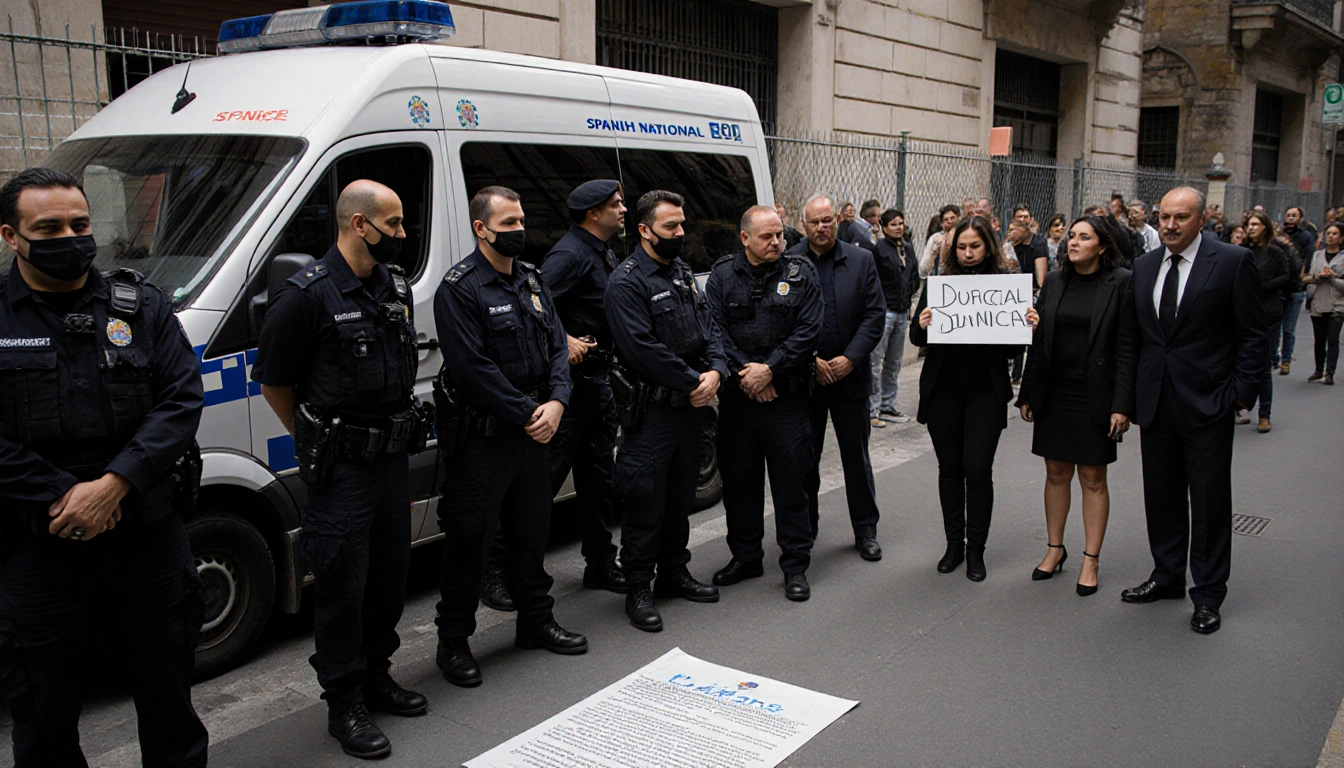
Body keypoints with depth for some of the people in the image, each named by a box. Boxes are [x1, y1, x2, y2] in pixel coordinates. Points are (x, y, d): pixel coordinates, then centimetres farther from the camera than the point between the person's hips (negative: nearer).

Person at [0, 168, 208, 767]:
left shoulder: (141, 307, 5)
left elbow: (182, 399, -4)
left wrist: (113, 485, -15)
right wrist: (61, 498, -15)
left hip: (148, 538, 1)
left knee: (167, 694, 15)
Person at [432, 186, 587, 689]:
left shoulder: (532, 281, 12)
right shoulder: (459, 288, -12)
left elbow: (557, 346, 9)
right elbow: (473, 368, -18)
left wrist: (556, 402, -8)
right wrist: (527, 414, -17)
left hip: (532, 432, 7)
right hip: (479, 437, -7)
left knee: (531, 532, 18)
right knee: (469, 540, 1)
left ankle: (536, 622, 34)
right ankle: (453, 643, 15)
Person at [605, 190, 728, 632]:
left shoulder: (682, 273, 13)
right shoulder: (627, 281, -13)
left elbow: (708, 328, 13)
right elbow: (643, 349, -21)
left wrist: (715, 371, -6)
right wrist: (694, 381, -16)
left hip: (690, 405, 8)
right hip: (651, 409, -8)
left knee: (681, 495, 17)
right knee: (646, 501, -2)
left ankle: (674, 574, 31)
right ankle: (638, 589, 10)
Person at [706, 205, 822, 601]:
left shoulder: (801, 273, 2)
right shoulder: (722, 275, 5)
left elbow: (808, 330, -5)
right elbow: (714, 330, -1)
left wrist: (770, 369, -13)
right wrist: (743, 372, -11)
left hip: (787, 395, -2)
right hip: (736, 395, 2)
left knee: (791, 482, 2)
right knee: (739, 479, 11)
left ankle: (795, 565, 14)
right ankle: (745, 556, 27)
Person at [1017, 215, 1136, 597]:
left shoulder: (1121, 283, -6)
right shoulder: (1054, 281, 7)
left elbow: (1127, 349, -8)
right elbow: (1038, 342, 9)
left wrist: (1121, 405, -13)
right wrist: (1027, 393, 7)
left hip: (1094, 399, -4)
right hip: (1054, 393, 4)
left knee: (1093, 478, 4)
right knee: (1056, 473, 11)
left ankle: (1091, 559, 16)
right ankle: (1055, 548, 25)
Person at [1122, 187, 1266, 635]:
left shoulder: (1233, 262, -6)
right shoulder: (1143, 267, 8)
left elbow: (1254, 336, -5)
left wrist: (1240, 393, -10)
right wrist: (1131, 394, 6)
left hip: (1208, 404, -5)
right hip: (1155, 404, 5)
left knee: (1209, 501, 3)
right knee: (1161, 496, 14)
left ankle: (1208, 595, 15)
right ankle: (1167, 577, 30)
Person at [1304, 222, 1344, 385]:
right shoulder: (1317, 255, 9)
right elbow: (1306, 278, 7)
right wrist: (1317, 276, -11)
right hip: (1318, 304, 3)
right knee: (1319, 340, 10)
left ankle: (1329, 373, -9)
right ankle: (1319, 370, 20)